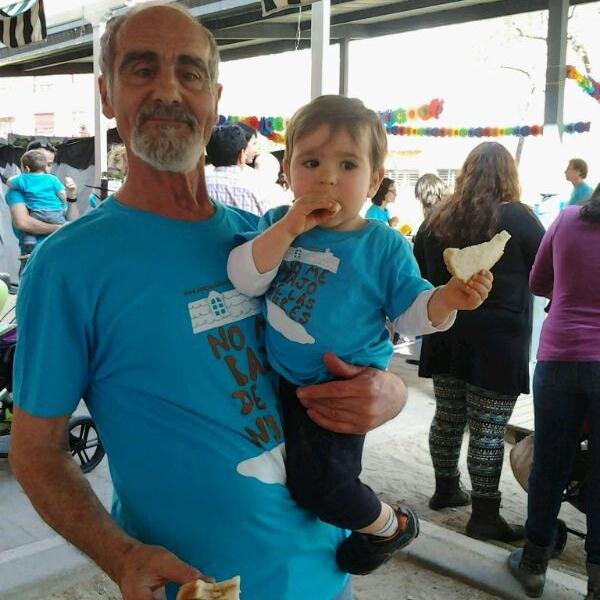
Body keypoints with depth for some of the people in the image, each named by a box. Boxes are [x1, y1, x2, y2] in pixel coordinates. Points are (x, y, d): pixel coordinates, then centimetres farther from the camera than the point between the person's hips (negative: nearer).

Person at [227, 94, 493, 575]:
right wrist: (289, 228, -28)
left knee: (317, 483, -12)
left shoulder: (384, 245, -10)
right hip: (282, 379, 5)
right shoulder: (277, 225, -4)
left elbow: (412, 310, -5)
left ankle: (391, 525, 17)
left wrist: (449, 299, -26)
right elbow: (244, 280, -17)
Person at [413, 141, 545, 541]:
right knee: (488, 431, 1)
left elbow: (418, 273, 14)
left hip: (445, 338, 6)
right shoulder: (518, 218, -11)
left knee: (448, 417, 17)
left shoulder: (438, 217, 4)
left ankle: (446, 489, 32)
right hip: (497, 341, -5)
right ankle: (484, 516, 9)